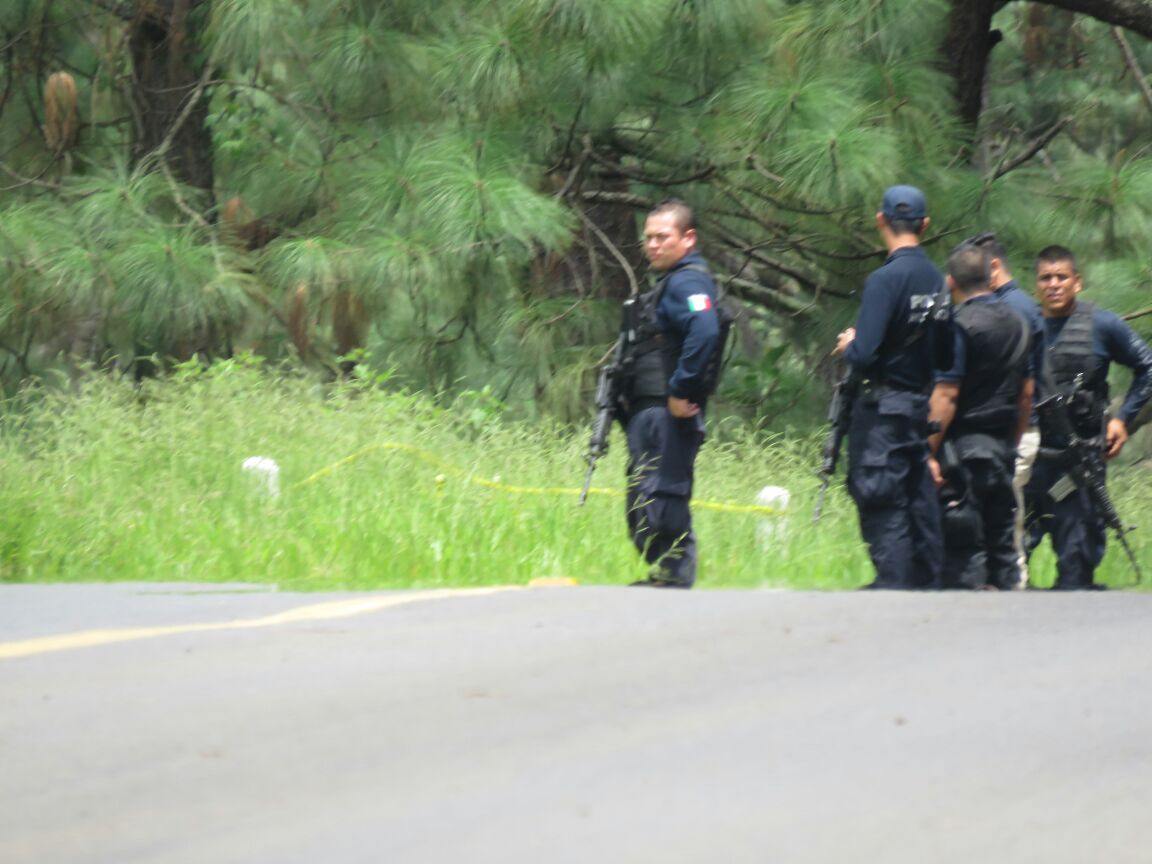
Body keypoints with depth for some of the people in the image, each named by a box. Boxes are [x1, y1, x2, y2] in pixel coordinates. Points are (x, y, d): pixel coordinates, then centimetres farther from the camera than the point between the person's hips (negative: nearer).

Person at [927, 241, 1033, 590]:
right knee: (1001, 539, 12)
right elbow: (1026, 394, 17)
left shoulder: (960, 325, -12)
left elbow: (946, 396, -16)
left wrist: (930, 452, -15)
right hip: (1003, 449, 7)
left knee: (963, 548, -6)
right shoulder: (1019, 323, 11)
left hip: (965, 443, -7)